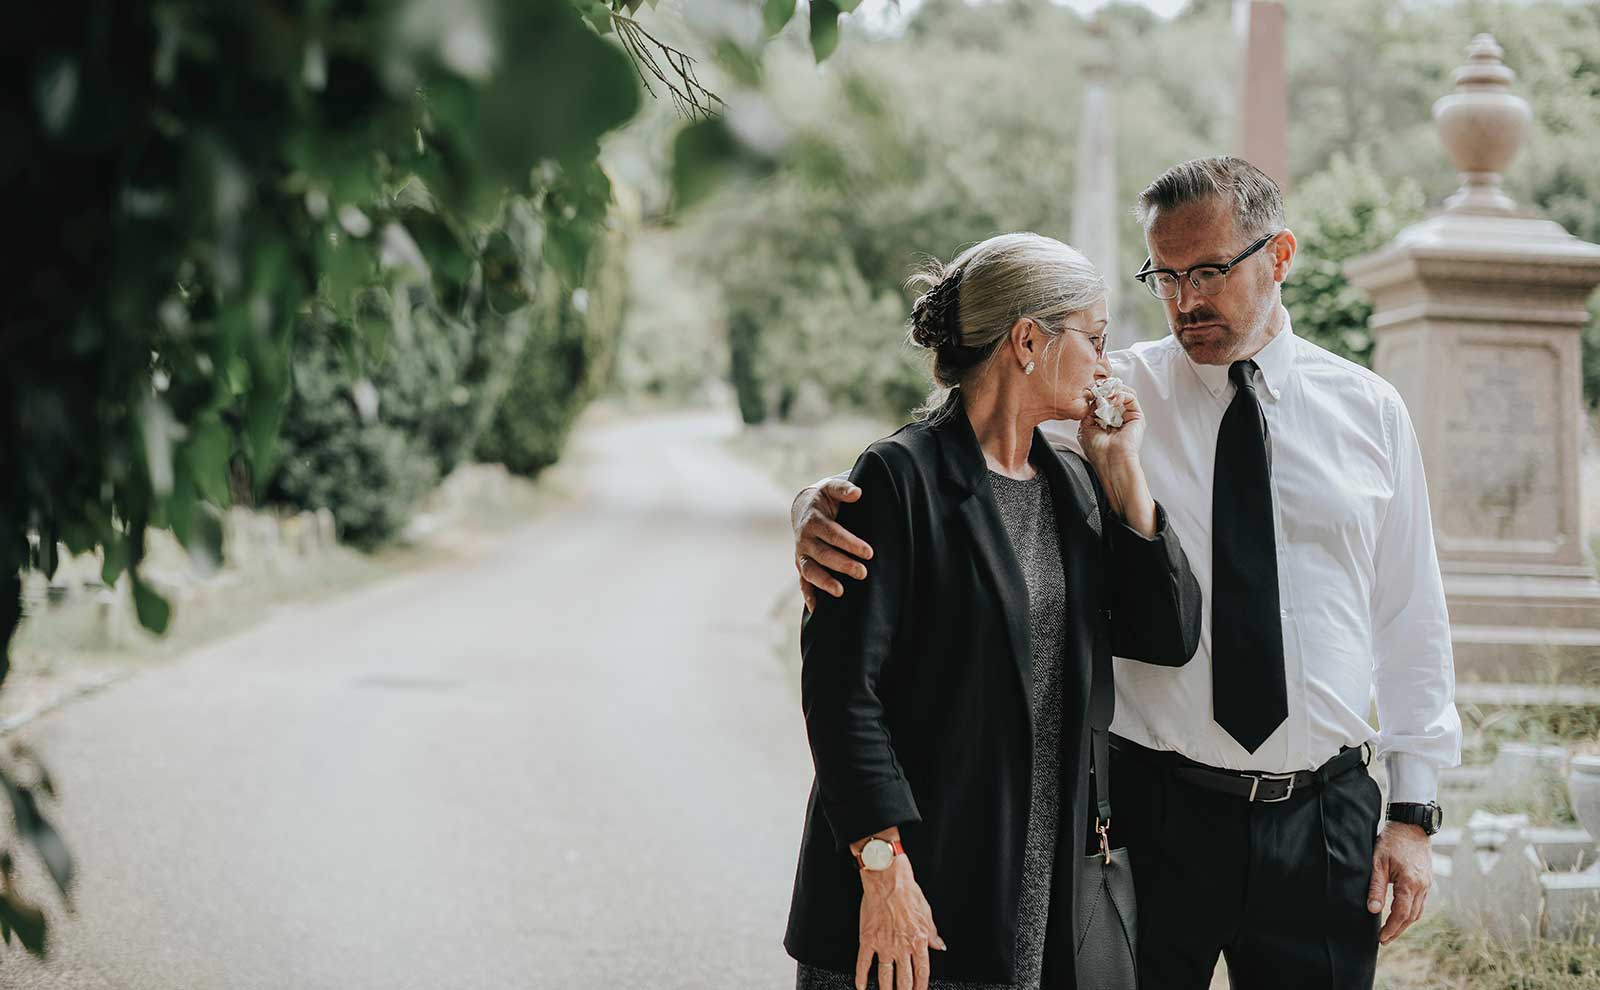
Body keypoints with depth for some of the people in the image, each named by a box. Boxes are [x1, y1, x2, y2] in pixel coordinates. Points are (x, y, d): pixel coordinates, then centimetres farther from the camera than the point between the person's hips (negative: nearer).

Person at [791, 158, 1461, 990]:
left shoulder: (1370, 412, 6)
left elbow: (1410, 616, 9)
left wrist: (1414, 810, 6)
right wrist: (826, 508, -31)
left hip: (1324, 822, 2)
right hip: (1155, 812, -2)